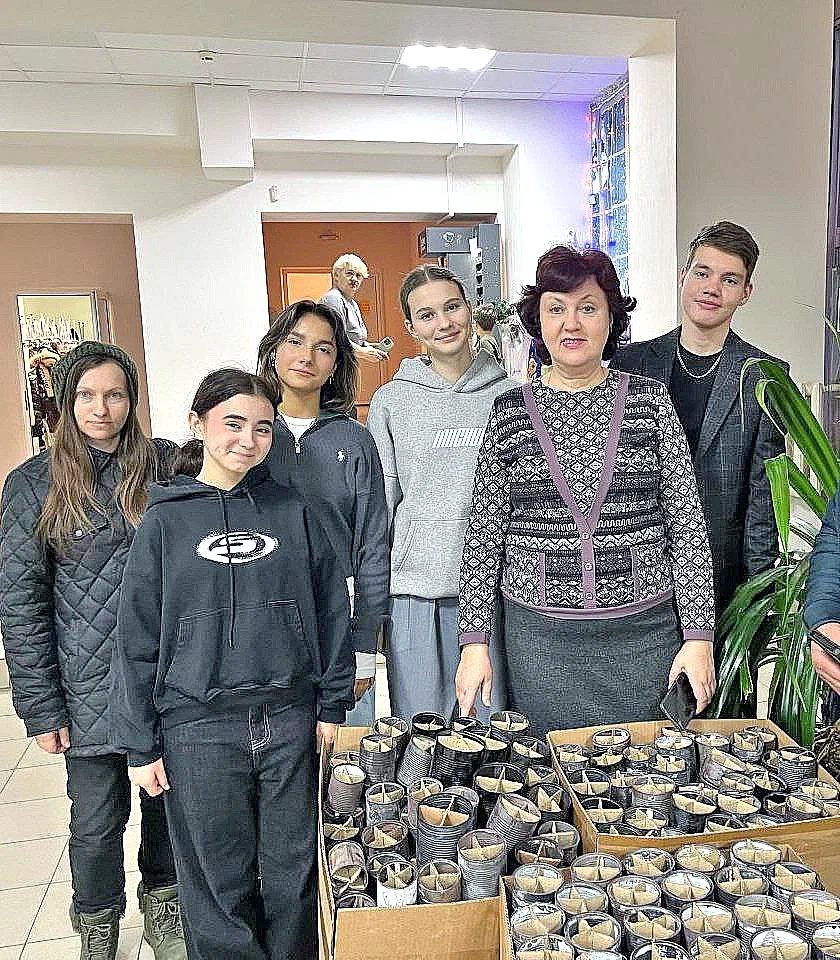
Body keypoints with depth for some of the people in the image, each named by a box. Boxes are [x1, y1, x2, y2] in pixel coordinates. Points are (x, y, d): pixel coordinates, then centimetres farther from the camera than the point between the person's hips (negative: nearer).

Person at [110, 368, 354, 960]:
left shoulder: (293, 513, 3)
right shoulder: (165, 522, -1)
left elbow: (332, 612, 6)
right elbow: (138, 640, 1)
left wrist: (332, 705, 4)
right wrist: (141, 745, 1)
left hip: (289, 718, 1)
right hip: (198, 727, -1)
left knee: (292, 872, 14)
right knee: (219, 883, 11)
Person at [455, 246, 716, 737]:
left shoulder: (651, 401, 2)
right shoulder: (509, 411, 2)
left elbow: (687, 522, 1)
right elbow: (485, 535, 3)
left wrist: (699, 636, -2)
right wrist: (475, 640, 0)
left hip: (644, 633, 1)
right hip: (540, 637, 0)